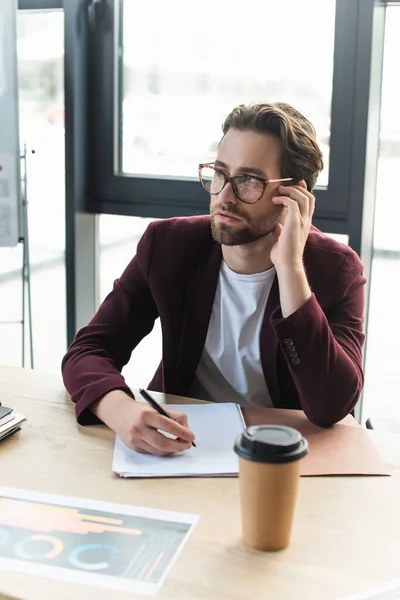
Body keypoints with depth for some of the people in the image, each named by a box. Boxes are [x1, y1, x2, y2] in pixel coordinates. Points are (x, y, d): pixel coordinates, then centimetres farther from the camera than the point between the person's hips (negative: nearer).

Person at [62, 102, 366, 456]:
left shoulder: (335, 269, -13)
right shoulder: (167, 245, -7)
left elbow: (331, 408, -24)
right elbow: (87, 352, -10)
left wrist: (289, 267, -29)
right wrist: (119, 410, -33)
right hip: (176, 443, 1)